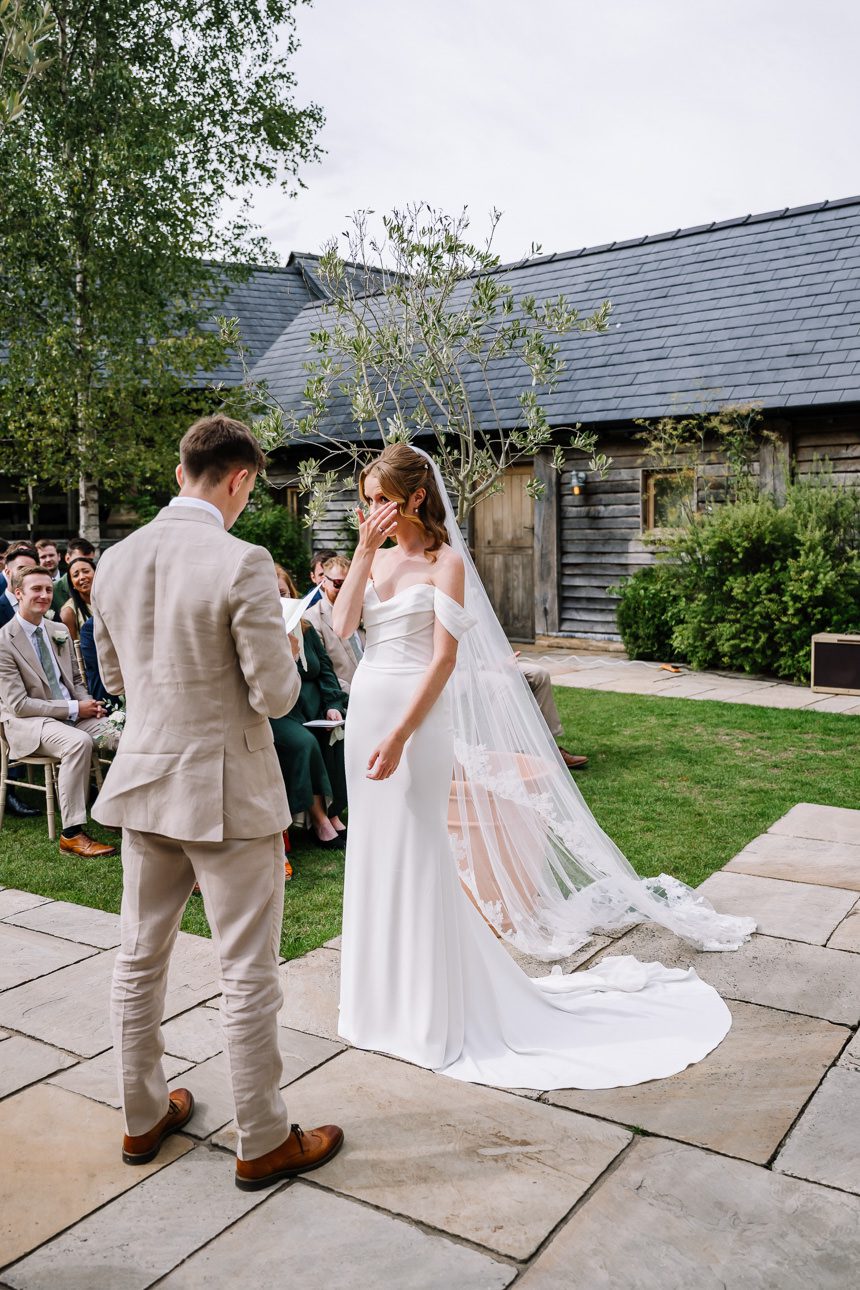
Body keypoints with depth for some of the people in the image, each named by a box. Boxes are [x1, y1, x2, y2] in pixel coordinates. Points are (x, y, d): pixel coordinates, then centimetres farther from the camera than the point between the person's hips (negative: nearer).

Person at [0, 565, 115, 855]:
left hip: (72, 713, 6)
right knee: (79, 741, -35)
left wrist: (88, 703, -4)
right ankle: (71, 834, -28)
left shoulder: (59, 632, 11)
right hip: (27, 723, -6)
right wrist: (73, 709, -18)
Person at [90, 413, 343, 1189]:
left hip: (143, 785, 7)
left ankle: (143, 1118, 37)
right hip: (226, 793, -6)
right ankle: (264, 1143, 22)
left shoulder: (115, 560, 1)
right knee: (249, 975, 7)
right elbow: (276, 696, -17)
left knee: (140, 959, 19)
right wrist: (283, 650, 3)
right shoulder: (242, 565, -20)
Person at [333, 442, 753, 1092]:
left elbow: (444, 659, -15)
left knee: (415, 855, 1)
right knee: (373, 850, 15)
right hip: (366, 706, 7)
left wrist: (399, 735, -22)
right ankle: (384, 993, 33)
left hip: (415, 715, -7)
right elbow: (343, 624, -4)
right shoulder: (376, 558, 10)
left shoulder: (444, 562, -9)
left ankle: (434, 1012, 17)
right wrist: (364, 549, -8)